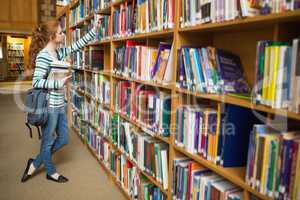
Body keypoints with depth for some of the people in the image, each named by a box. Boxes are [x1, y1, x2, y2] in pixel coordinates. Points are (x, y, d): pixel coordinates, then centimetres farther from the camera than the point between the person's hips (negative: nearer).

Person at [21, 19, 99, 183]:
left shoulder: (59, 52, 8)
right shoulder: (43, 56, -17)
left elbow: (77, 45, 16)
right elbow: (36, 82, -21)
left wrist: (94, 30, 12)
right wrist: (59, 83, -19)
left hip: (60, 104, 9)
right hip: (49, 106, -9)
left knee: (63, 139, 17)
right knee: (48, 141, 12)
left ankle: (35, 164, 34)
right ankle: (51, 172, 35)